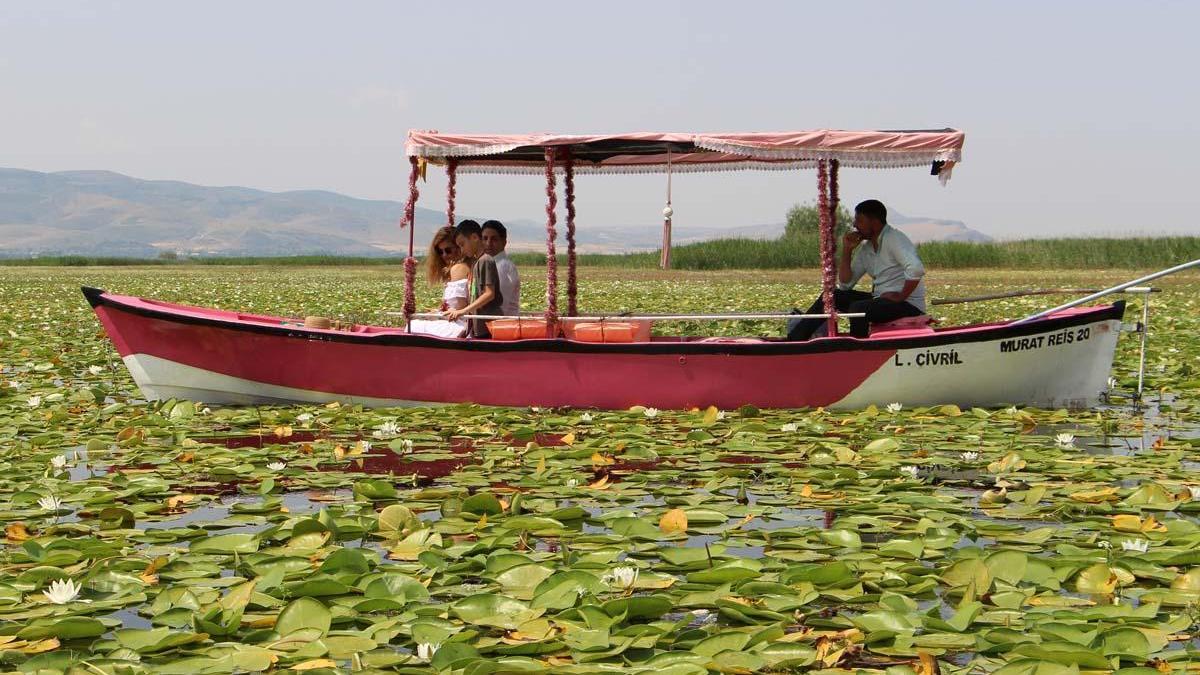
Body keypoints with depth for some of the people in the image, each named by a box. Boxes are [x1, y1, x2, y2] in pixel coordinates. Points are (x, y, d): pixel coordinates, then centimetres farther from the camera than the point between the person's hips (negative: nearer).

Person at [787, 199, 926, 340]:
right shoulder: (866, 251, 13)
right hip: (881, 301, 9)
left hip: (909, 305, -9)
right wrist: (847, 250, 4)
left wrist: (901, 297, -24)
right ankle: (794, 340, 0)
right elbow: (845, 285, 11)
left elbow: (916, 269, -30)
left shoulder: (894, 239, -14)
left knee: (858, 308, -32)